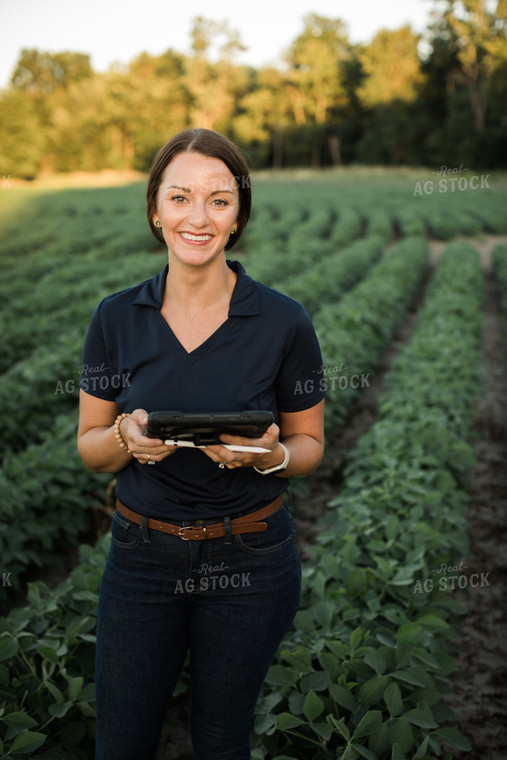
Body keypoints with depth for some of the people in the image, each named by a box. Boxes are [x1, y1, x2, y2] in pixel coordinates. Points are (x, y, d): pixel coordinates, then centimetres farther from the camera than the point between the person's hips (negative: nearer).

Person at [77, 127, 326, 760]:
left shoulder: (283, 322, -11)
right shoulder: (116, 317, -5)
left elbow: (310, 446, 0)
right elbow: (89, 447, 2)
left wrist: (269, 454, -22)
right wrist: (127, 438, -21)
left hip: (250, 560, -1)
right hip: (141, 552, 2)